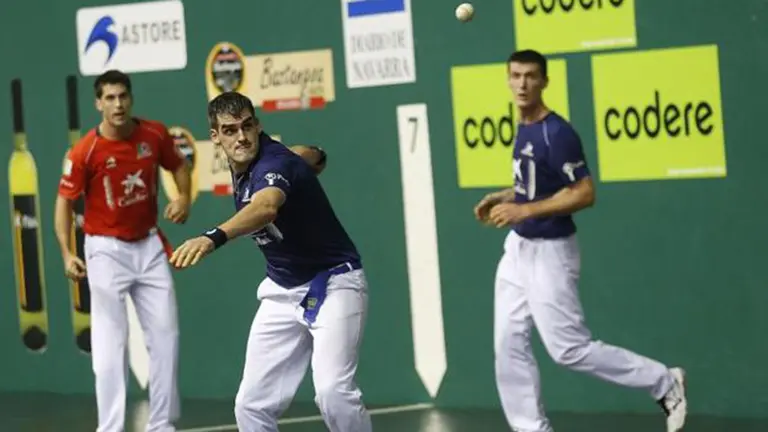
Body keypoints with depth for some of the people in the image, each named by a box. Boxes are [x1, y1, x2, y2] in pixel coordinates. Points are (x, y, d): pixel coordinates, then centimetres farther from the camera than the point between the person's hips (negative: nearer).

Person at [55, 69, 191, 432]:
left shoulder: (154, 134, -7)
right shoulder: (84, 152, -18)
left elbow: (178, 165, 12)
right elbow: (64, 200, -11)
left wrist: (184, 198, -6)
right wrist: (67, 254, -21)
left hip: (149, 246, 5)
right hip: (107, 250, -5)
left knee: (165, 334, 9)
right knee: (110, 344, -6)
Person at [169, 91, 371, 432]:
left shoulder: (274, 162, -27)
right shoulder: (241, 169, -1)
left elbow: (266, 207, -54)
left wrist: (213, 237, -68)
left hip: (333, 284, -8)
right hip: (283, 291, 8)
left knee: (333, 393, -26)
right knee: (252, 404, 2)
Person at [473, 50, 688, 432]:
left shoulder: (557, 133, -19)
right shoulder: (523, 129, 8)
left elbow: (584, 193, -23)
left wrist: (525, 210, -25)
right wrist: (502, 198, 9)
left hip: (549, 252, -9)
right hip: (519, 248, 9)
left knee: (569, 349, -5)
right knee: (509, 346, 6)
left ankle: (664, 383, 8)